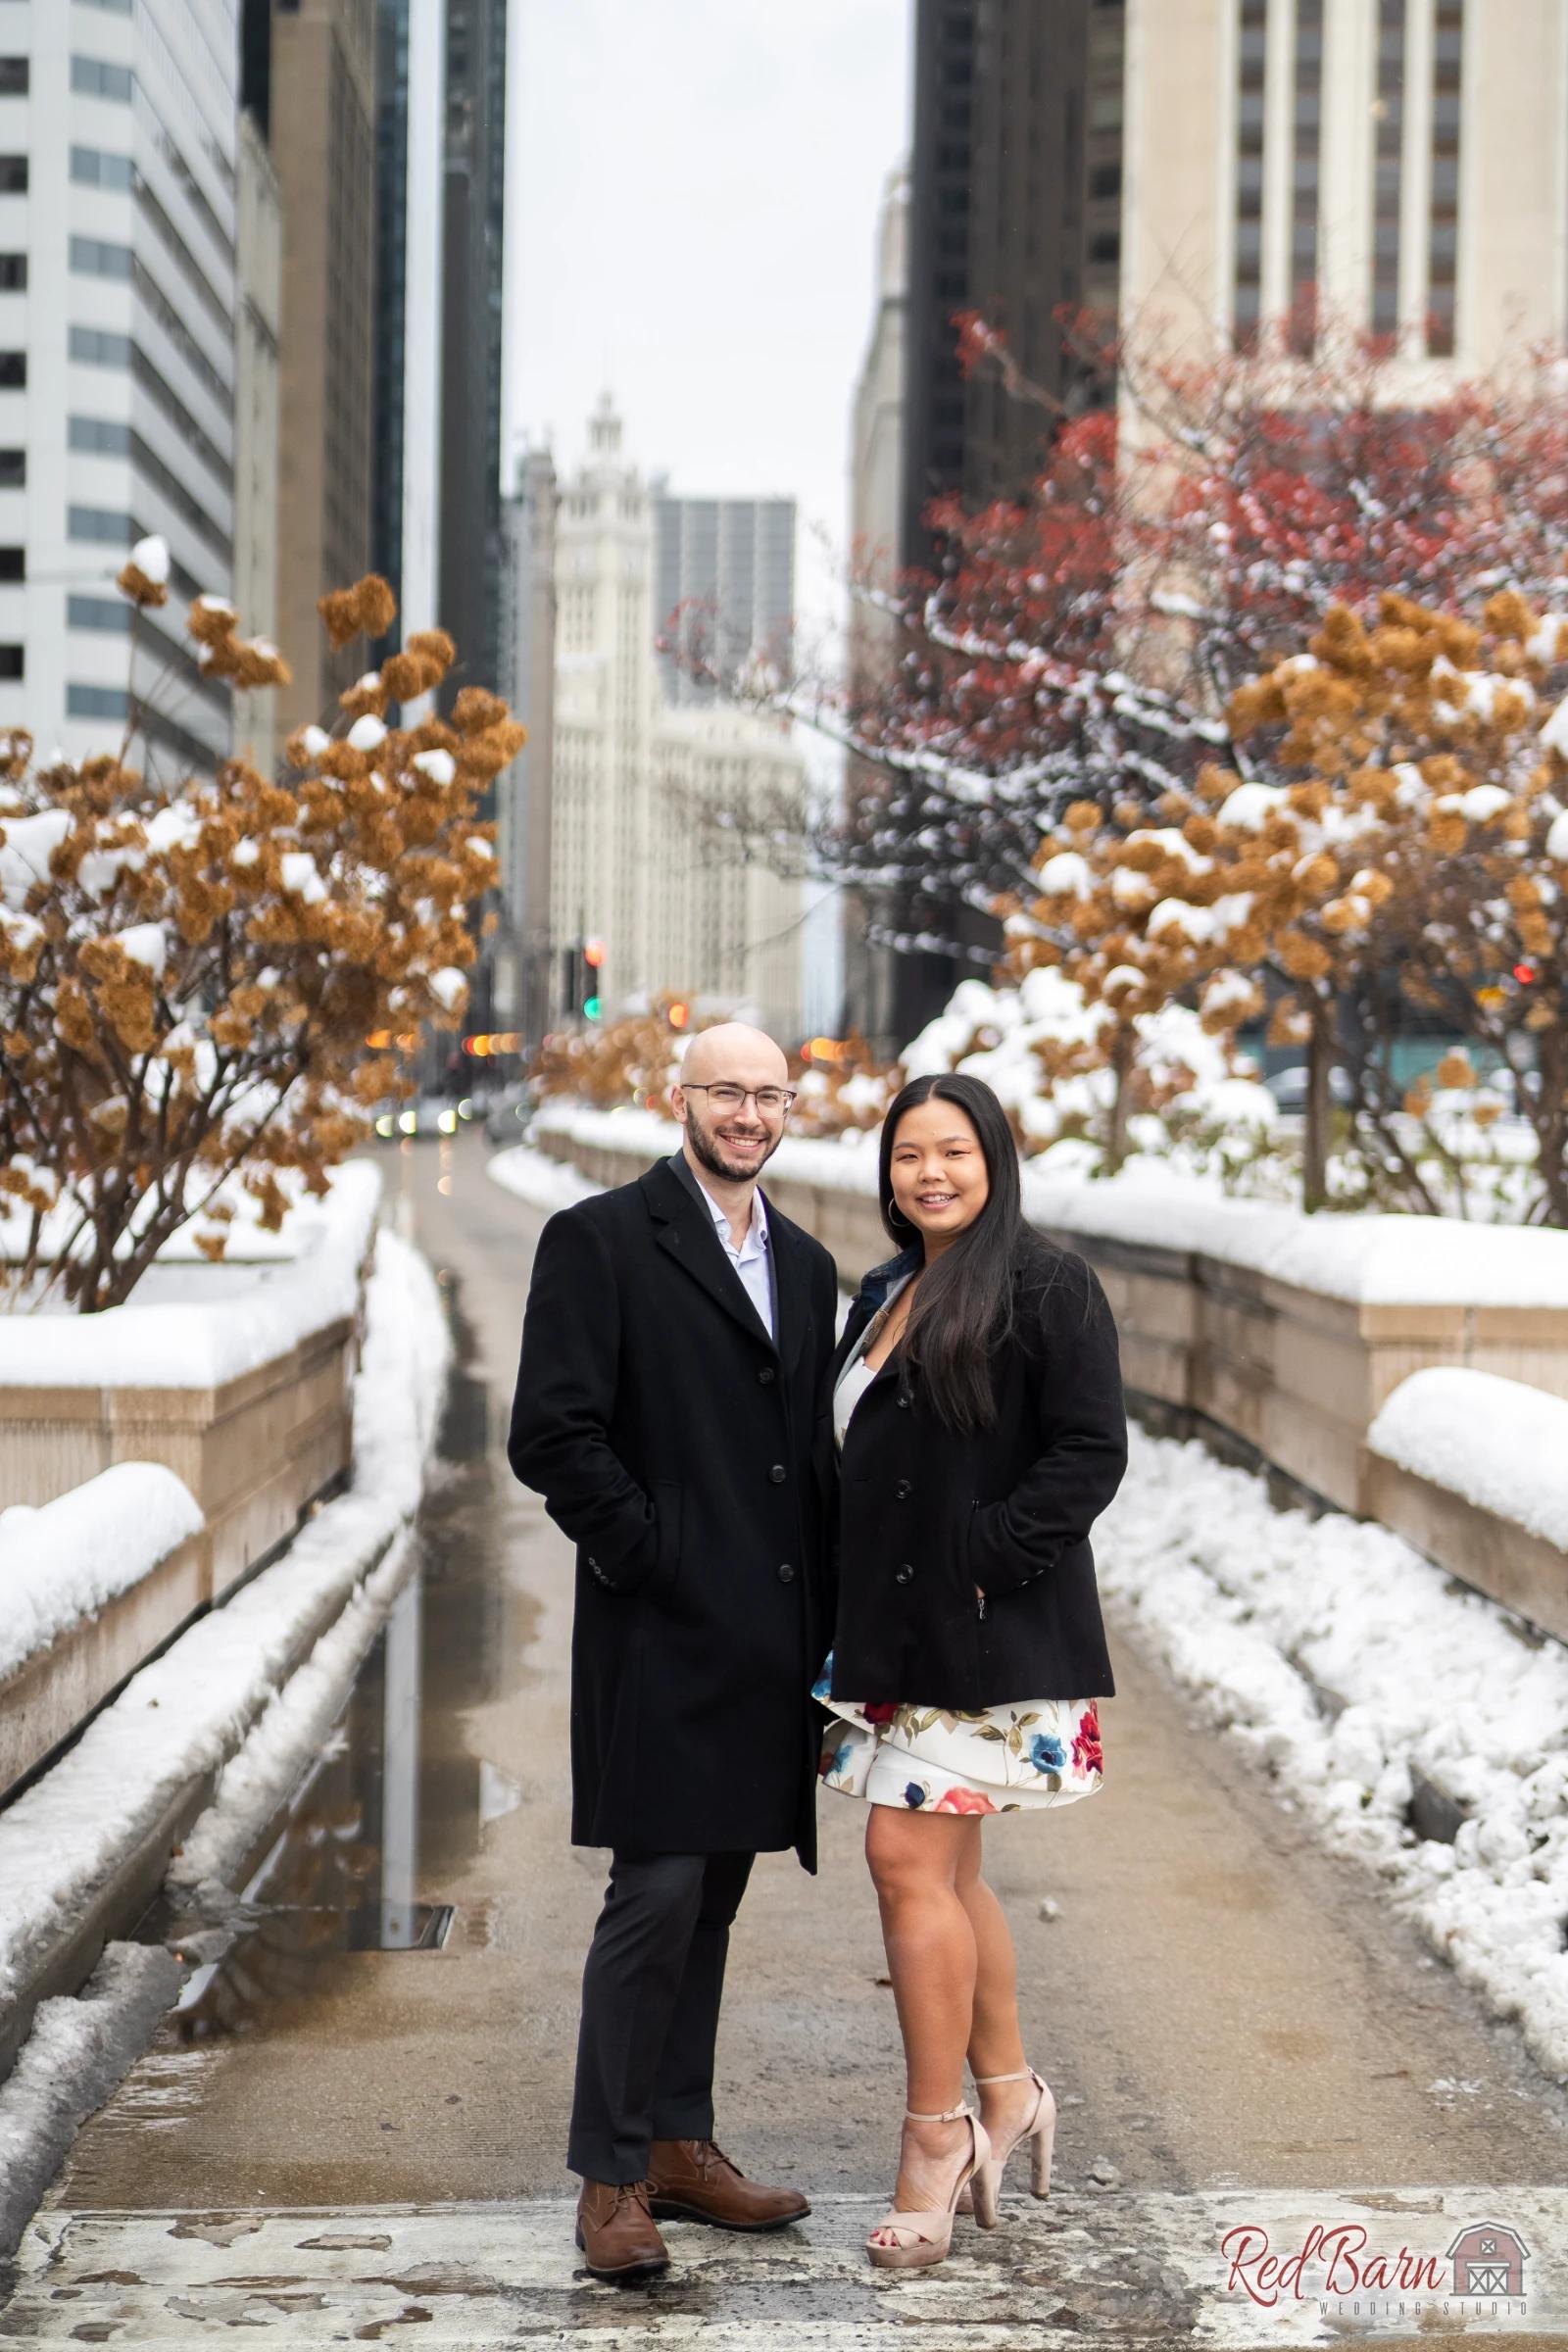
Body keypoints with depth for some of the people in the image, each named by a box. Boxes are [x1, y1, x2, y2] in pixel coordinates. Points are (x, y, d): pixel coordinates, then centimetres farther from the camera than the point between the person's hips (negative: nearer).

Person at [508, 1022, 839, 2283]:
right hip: (663, 1637, -6)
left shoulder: (806, 1264, 16)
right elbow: (552, 1434, -12)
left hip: (769, 1645, 6)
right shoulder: (600, 1240, -5)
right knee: (656, 1899, -7)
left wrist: (822, 1628, 11)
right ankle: (612, 2176, 3)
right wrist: (648, 1558, -11)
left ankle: (679, 2142, 23)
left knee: (713, 1897, 13)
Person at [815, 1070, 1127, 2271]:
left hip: (989, 1633, -8)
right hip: (900, 1632, 8)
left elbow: (1091, 1452, -14)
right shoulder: (884, 1296, 15)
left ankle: (937, 2136, 0)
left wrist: (984, 1560, -18)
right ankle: (1007, 2092, 29)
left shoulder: (1046, 1285, -9)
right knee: (946, 1868, 13)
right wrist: (856, 1607, 11)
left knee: (911, 1857, -10)